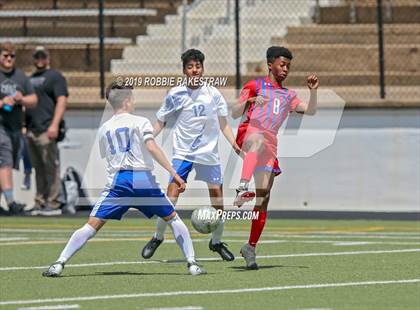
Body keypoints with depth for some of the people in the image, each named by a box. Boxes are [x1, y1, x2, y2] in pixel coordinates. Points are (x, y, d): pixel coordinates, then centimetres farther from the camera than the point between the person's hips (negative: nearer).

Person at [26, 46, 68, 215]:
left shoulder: (55, 76, -1)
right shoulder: (31, 79, 23)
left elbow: (62, 100, -11)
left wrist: (54, 124, -20)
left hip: (46, 129, -8)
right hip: (31, 130, 8)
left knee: (51, 166, -9)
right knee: (38, 168, 10)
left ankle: (53, 203, -10)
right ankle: (40, 202, 13)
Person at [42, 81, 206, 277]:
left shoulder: (103, 130, 18)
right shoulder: (140, 122, 5)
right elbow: (152, 148, -10)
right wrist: (174, 174, -15)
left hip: (118, 180, 2)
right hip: (144, 179, -2)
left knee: (93, 224, -1)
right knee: (173, 219, 14)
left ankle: (59, 264, -11)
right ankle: (192, 264, 7)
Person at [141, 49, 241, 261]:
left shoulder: (213, 94, 2)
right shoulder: (175, 94, -1)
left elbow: (223, 126, 7)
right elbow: (160, 123, 7)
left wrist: (235, 144, -8)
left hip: (209, 154, 2)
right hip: (182, 154, -2)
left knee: (218, 202, 0)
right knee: (171, 199, -13)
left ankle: (216, 242, 20)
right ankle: (158, 237, 6)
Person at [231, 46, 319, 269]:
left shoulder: (288, 96, 28)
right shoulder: (255, 86, 14)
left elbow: (310, 111, 19)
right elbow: (235, 113, 4)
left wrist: (313, 91, 4)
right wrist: (249, 101, -16)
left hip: (270, 145, 5)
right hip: (249, 132, -5)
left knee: (263, 198, -1)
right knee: (259, 141, -43)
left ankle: (251, 247, 7)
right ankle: (242, 189, -62)